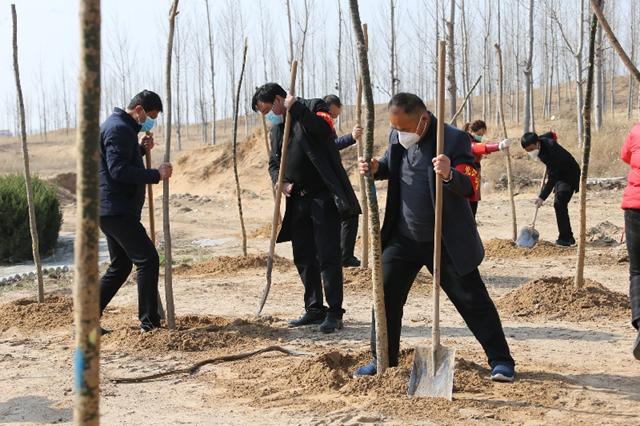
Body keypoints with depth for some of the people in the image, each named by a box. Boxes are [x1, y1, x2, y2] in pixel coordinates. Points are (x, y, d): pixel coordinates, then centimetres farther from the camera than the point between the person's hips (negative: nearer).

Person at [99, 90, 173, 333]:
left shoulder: (118, 126, 20)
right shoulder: (119, 129, -14)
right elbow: (119, 171, -23)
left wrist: (140, 149, 15)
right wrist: (156, 175, -23)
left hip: (111, 211, 11)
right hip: (118, 210, -11)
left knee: (120, 266, 16)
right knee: (147, 259, -8)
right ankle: (149, 322, -5)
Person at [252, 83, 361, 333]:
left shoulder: (314, 107, -3)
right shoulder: (276, 129, 17)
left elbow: (324, 130, -23)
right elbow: (274, 163, 22)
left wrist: (296, 108, -18)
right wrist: (280, 181, 1)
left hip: (323, 195, -8)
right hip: (298, 199, 8)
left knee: (327, 256, -8)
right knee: (303, 257, 10)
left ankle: (334, 313, -4)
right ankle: (314, 309, 21)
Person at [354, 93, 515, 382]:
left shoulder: (454, 139, -17)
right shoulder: (397, 136, 0)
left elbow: (470, 187, -24)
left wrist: (450, 175, -46)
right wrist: (376, 168, -6)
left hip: (446, 241, -5)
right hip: (403, 237, 5)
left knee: (472, 300, 0)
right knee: (386, 295, 5)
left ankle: (501, 361, 11)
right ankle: (383, 359, 20)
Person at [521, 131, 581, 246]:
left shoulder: (551, 151, -35)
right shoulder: (541, 140, -10)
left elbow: (552, 178, -35)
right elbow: (552, 135, 16)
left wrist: (542, 197, -39)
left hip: (570, 175, -10)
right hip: (560, 174, 10)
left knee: (559, 204, -20)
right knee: (559, 205, 12)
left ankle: (565, 238, -20)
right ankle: (568, 237, 20)